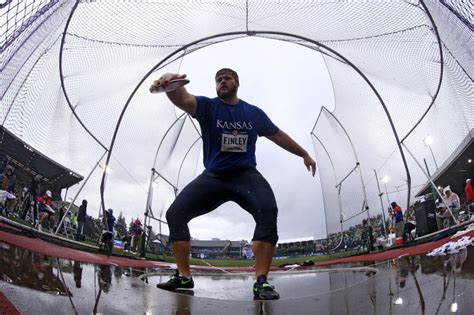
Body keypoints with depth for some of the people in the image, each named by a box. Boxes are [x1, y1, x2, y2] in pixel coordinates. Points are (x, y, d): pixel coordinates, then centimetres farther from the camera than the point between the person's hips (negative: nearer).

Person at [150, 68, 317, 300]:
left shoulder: (255, 113, 8)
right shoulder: (207, 106, -1)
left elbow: (278, 135, 22)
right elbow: (183, 99, -24)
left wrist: (304, 154, 30)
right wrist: (171, 84, -49)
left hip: (246, 175, 0)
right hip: (212, 177, 1)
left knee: (268, 211, -29)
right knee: (175, 214, -11)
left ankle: (261, 282, -23)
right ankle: (184, 276, 1)